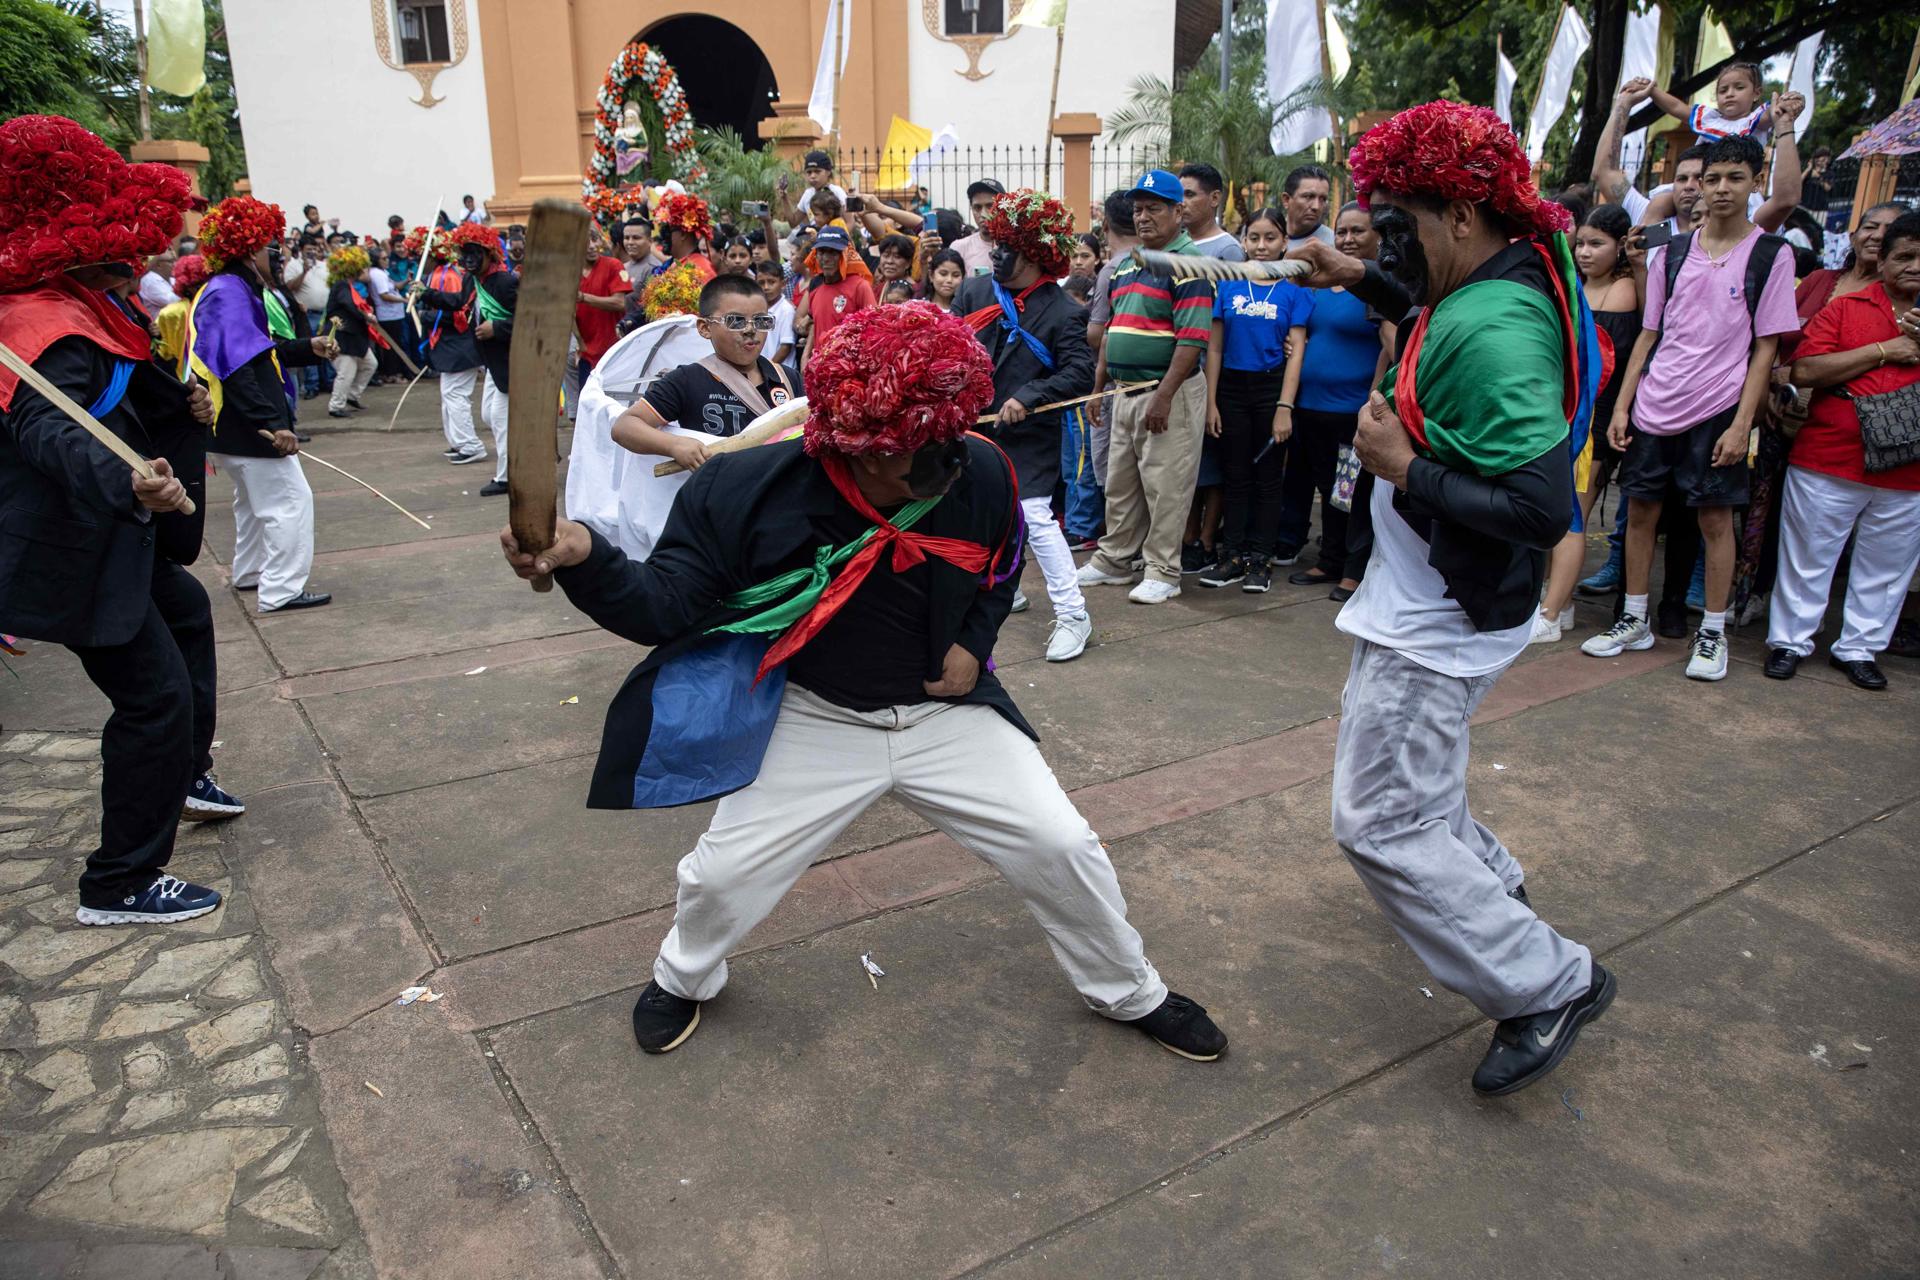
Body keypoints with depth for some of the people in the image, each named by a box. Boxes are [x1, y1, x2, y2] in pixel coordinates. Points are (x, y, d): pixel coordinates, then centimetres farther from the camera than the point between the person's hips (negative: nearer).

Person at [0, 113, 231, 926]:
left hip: (109, 540, 12)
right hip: (76, 557, -12)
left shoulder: (74, 309, 7)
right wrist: (128, 484, -59)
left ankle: (184, 774, 47)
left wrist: (177, 404, 21)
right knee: (156, 697, -7)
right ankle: (120, 887, 4)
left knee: (185, 612, 30)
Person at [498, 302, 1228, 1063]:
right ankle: (685, 979, 40)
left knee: (1064, 848, 1)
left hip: (946, 712, 2)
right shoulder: (751, 489, -25)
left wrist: (974, 641, -7)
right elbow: (663, 607, -20)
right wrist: (583, 556, -39)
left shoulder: (979, 475, -17)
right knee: (722, 876, 2)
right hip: (816, 722, -1)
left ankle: (1128, 994, 31)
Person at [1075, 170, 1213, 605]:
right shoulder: (1125, 264, 16)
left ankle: (1162, 572, 9)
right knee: (1119, 484, 16)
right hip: (1124, 391, 8)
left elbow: (1193, 339, -18)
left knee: (1165, 487, -1)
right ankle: (1114, 559, 28)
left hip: (1168, 393, -8)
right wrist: (1099, 385, 17)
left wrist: (1164, 397, -23)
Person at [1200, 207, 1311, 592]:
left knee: (1267, 478, 5)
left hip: (1271, 388, -2)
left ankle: (1261, 559, 13)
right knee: (1236, 476, 8)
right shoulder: (1228, 286, 4)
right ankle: (1233, 556, 15)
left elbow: (1296, 352, -6)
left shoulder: (1294, 291, -1)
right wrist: (1211, 402, -1)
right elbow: (1215, 348, 4)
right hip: (1232, 388, 2)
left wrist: (1285, 408, -14)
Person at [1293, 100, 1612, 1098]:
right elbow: (1431, 315, 30)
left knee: (1379, 822, -5)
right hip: (1418, 594, 11)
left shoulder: (1494, 331, -28)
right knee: (1388, 749, 30)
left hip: (1439, 617, -11)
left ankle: (1551, 983, 8)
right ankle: (1485, 878, 50)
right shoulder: (1489, 284, 3)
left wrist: (1405, 470, -26)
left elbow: (1541, 509, -34)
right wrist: (1359, 279, 15)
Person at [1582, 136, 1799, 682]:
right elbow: (1649, 335, 11)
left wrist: (1741, 423, -10)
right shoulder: (1671, 253, 8)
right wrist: (1622, 406, 4)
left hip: (1717, 406, -3)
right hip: (1654, 405, 3)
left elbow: (1765, 347, -3)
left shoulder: (1771, 255, 0)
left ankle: (1713, 632, 14)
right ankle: (1634, 621, 20)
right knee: (1640, 509, 7)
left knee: (1715, 516, 2)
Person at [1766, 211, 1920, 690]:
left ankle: (1858, 648, 23)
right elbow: (1804, 371, -11)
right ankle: (1789, 640, 18)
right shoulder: (1845, 308, 2)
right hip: (1828, 463, -3)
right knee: (1807, 557, 5)